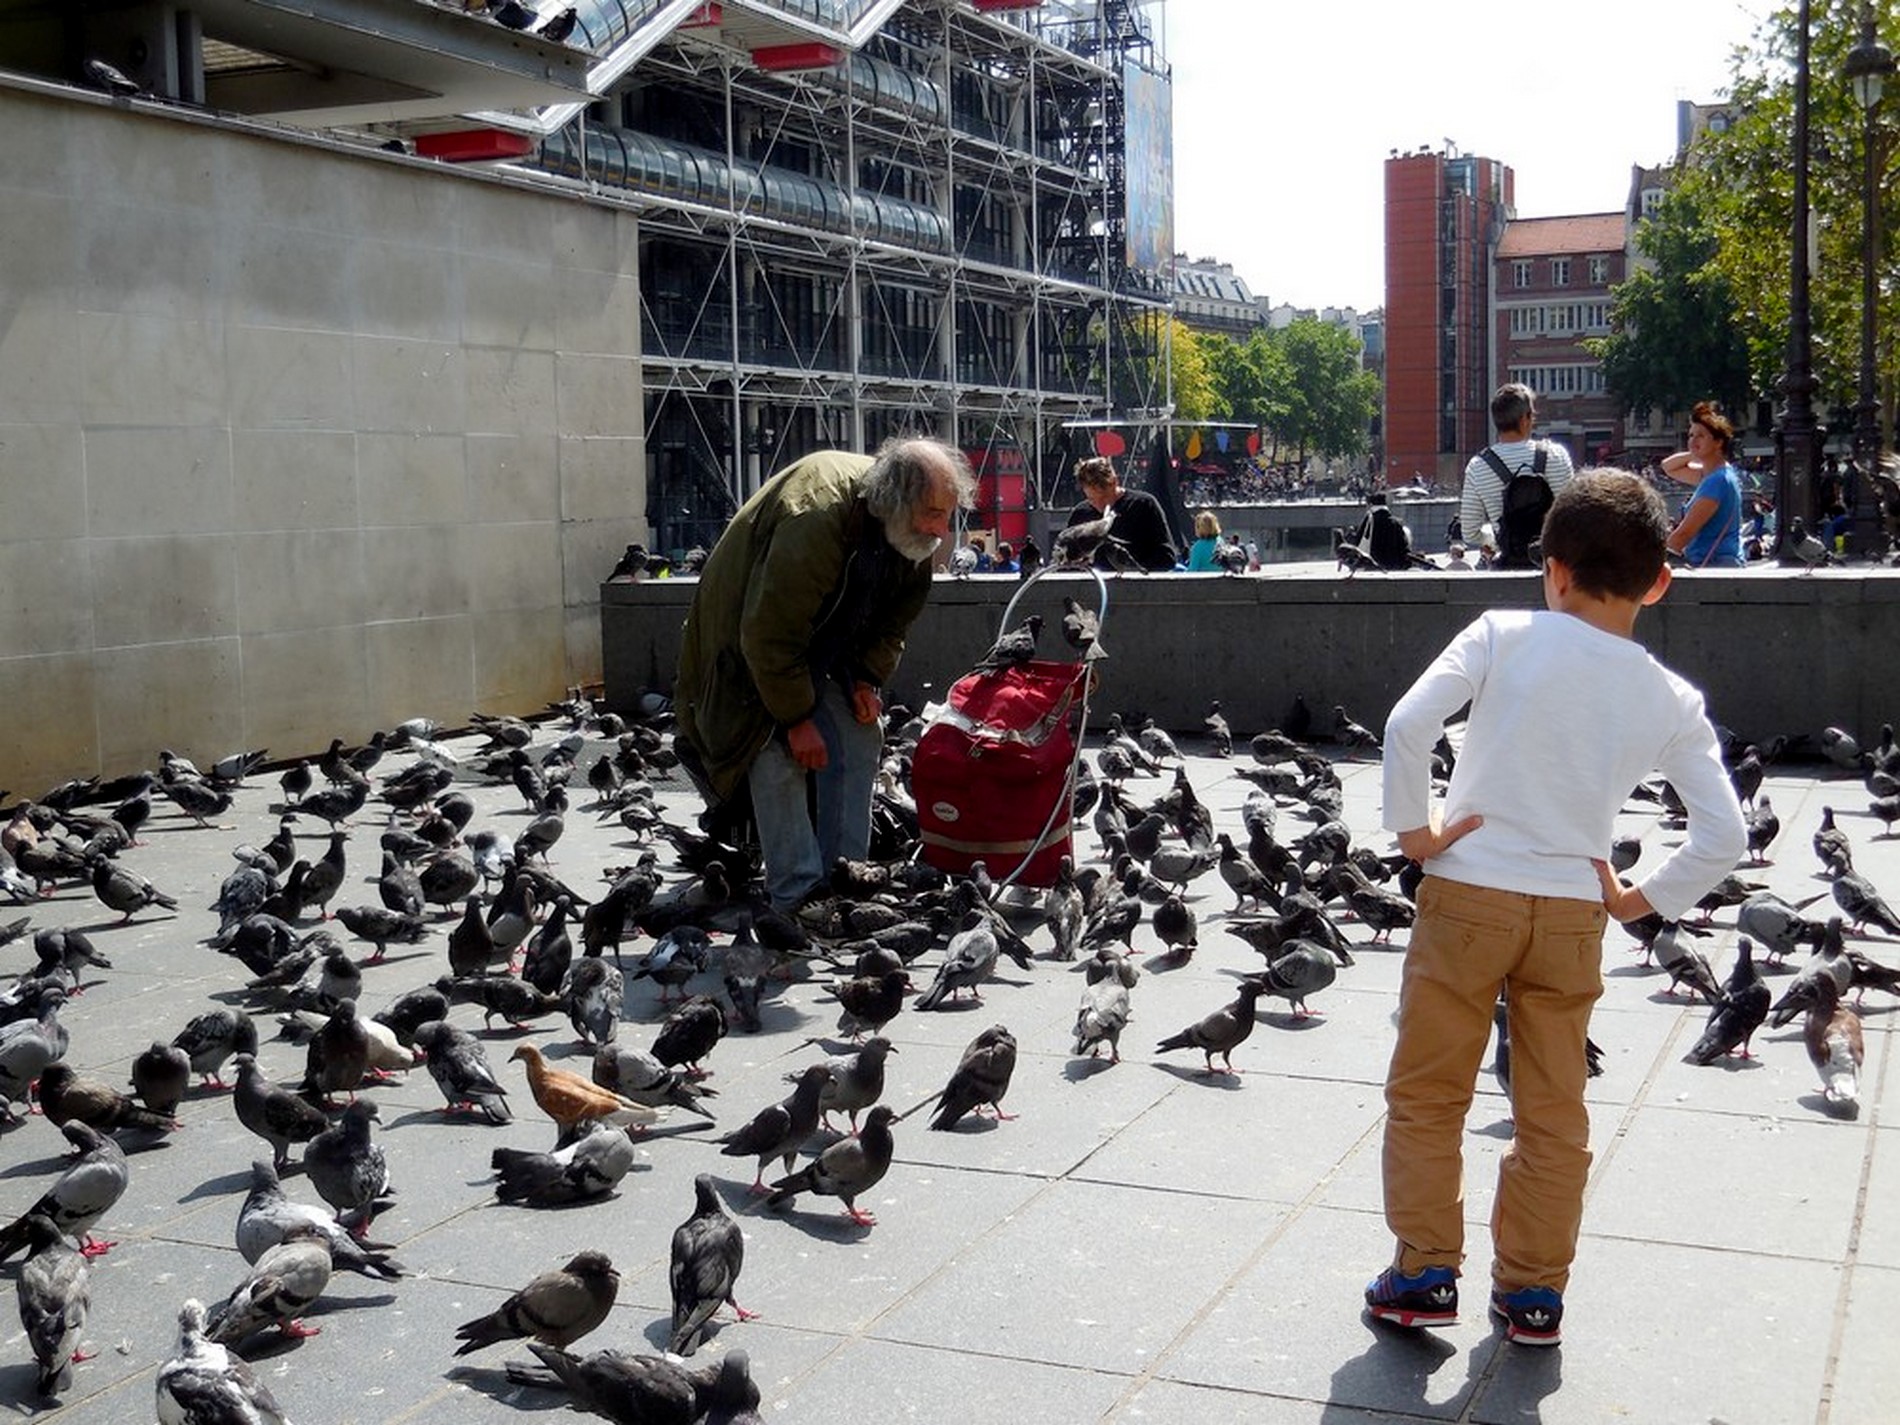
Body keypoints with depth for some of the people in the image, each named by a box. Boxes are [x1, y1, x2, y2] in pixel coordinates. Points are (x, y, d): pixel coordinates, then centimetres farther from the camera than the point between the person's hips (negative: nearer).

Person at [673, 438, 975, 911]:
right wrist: (796, 719, -27)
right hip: (751, 634, -7)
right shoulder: (813, 521, -39)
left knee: (861, 741, 0)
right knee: (780, 757, -16)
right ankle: (797, 898, -12)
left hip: (828, 638, 7)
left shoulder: (910, 528, -15)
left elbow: (897, 614, 3)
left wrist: (868, 679, -9)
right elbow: (770, 636, -34)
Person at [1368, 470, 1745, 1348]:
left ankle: (1426, 1273, 16)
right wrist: (1638, 901, 6)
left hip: (1467, 895, -2)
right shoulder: (1673, 703, 0)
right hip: (1574, 911, 3)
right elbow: (1724, 836, -3)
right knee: (1553, 1112, 15)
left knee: (1426, 1094, 12)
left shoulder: (1504, 636, -8)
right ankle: (1534, 1292, 22)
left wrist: (1413, 830, -8)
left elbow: (1408, 724, -19)